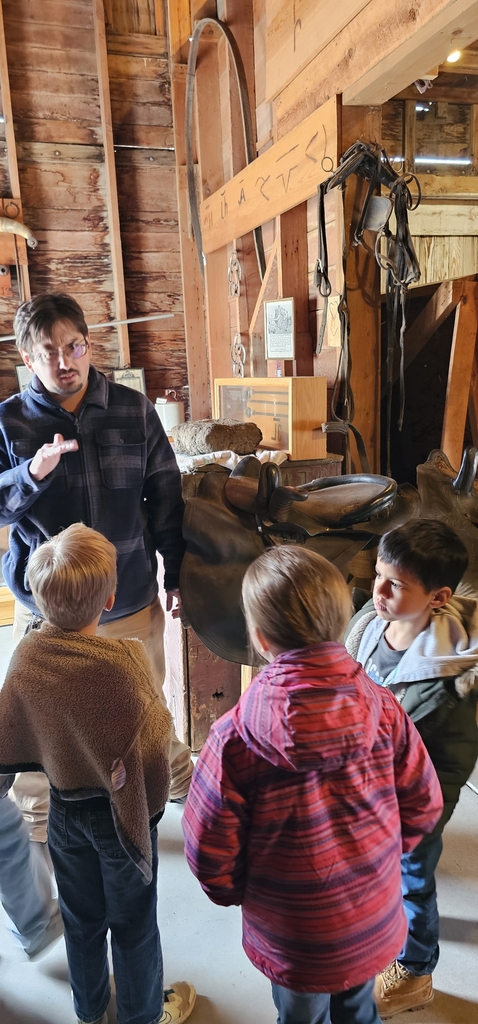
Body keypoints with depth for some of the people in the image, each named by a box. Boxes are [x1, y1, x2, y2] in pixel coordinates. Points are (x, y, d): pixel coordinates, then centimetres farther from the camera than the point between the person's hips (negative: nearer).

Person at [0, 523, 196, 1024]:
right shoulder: (122, 662, -32)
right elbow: (152, 743, -24)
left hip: (64, 809, 4)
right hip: (118, 811, -4)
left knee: (81, 914, 27)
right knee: (133, 920, 21)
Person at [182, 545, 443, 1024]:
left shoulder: (235, 737, -30)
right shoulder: (383, 710, -21)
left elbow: (209, 850, -18)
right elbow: (423, 806, -7)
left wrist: (232, 891, 4)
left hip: (294, 941, -2)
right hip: (376, 926, 3)